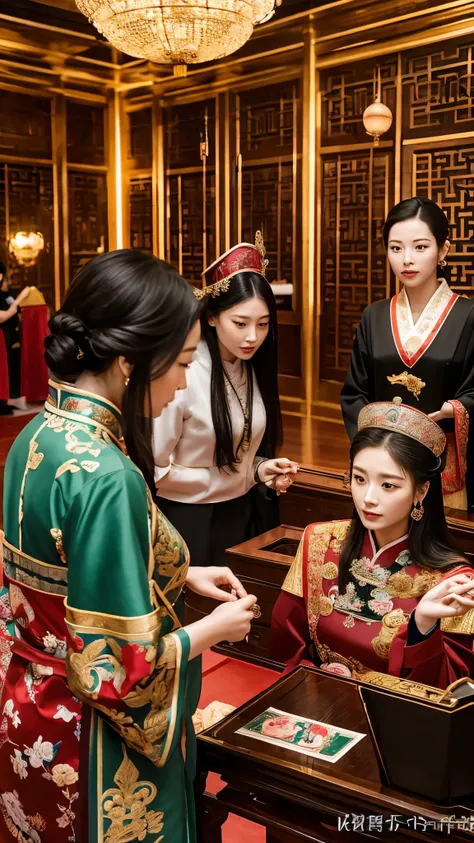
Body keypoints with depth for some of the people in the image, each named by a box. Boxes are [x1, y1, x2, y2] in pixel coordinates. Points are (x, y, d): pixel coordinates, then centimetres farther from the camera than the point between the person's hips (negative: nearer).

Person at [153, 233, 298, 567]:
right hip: (191, 520, -6)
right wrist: (251, 476, -12)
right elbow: (153, 468, -18)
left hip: (247, 513, 6)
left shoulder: (255, 369, 1)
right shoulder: (183, 374, -21)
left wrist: (260, 468, -8)